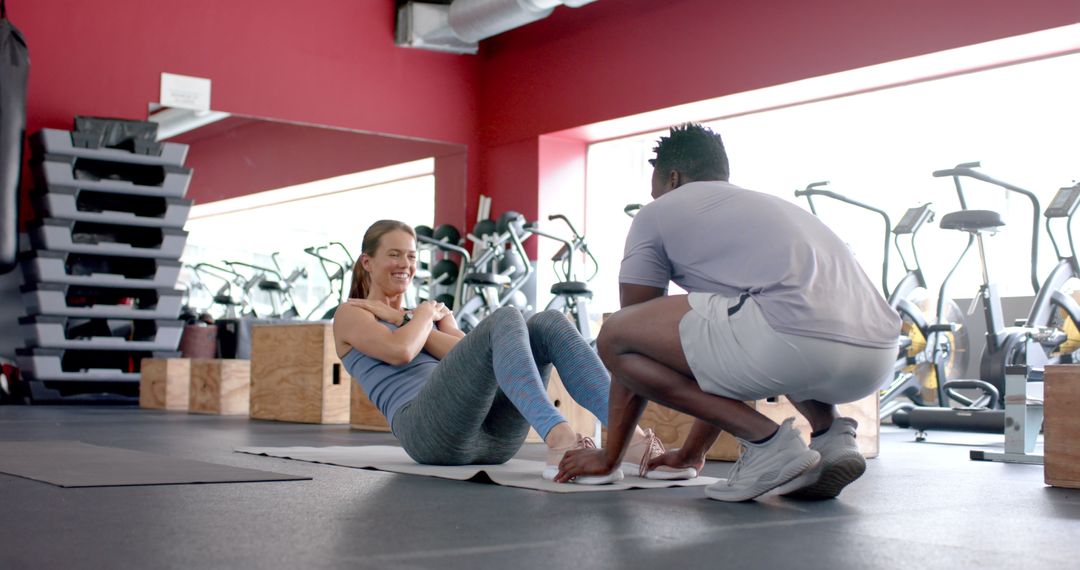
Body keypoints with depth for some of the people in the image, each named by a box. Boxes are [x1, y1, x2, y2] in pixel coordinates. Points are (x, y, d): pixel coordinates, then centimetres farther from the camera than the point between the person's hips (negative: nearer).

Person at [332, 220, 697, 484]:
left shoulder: (422, 316, 34)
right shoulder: (351, 314, 16)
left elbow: (466, 355, 11)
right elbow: (399, 351, -8)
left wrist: (402, 318, 9)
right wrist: (424, 315, 10)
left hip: (492, 436, 6)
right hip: (429, 431, -6)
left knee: (548, 323, -16)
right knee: (504, 320, -28)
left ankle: (632, 439, -36)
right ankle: (560, 442, -52)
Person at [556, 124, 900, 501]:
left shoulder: (657, 212, 18)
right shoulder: (767, 206, 38)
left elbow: (626, 346, 21)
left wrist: (609, 456, 31)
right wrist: (692, 452, 47)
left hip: (797, 340, -8)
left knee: (614, 338, 6)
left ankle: (765, 441, -1)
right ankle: (832, 434, 14)